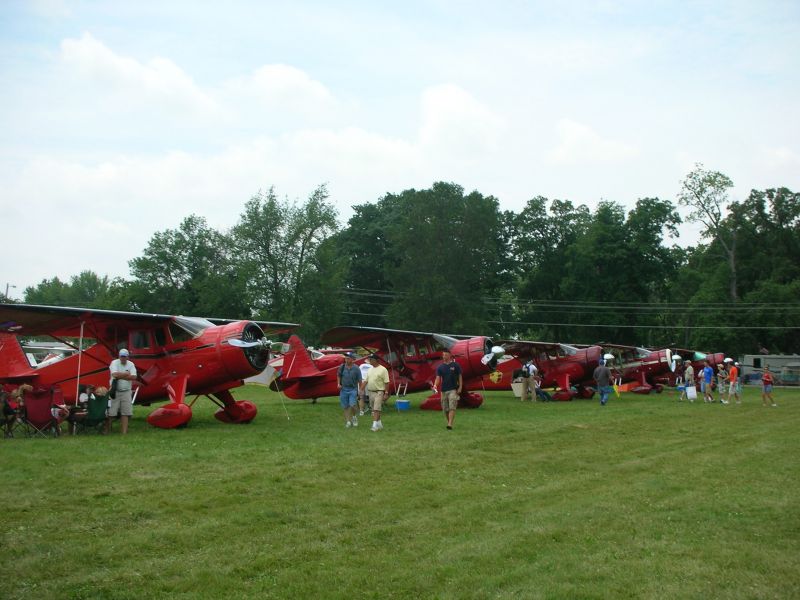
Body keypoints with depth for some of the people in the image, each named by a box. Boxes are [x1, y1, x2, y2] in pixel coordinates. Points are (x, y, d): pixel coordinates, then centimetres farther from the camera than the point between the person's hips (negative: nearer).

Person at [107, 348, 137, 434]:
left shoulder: (131, 364, 5)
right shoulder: (114, 363, -5)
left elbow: (134, 377, -9)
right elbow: (115, 374, -22)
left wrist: (120, 376, -13)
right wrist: (126, 374, -10)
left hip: (126, 391, 3)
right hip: (115, 391, -3)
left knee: (125, 413, 0)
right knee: (110, 412, -4)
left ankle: (124, 432, 2)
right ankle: (107, 430, 7)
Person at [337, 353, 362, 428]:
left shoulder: (356, 369, -7)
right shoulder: (342, 367, 0)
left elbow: (359, 380, -2)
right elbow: (338, 376, 16)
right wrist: (338, 384, 2)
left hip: (353, 389, -3)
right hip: (343, 389, 3)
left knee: (352, 405, -15)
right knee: (345, 406, 4)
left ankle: (354, 417, 13)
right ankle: (348, 421, 13)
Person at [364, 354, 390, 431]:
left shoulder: (383, 369, -10)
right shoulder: (370, 370, 12)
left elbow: (386, 382, -12)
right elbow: (366, 381, 16)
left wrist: (386, 393, -16)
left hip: (379, 392, -8)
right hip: (370, 392, 8)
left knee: (376, 409, -14)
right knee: (374, 410, 12)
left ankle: (375, 425, -16)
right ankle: (379, 424, 23)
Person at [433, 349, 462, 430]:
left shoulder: (456, 365, 1)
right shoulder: (440, 367, 5)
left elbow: (460, 377, 4)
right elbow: (438, 378, -4)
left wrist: (460, 387, -5)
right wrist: (435, 385, -23)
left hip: (453, 390, -3)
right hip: (444, 390, 3)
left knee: (452, 407, -14)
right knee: (445, 409, 8)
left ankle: (450, 424, -22)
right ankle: (449, 422, 24)